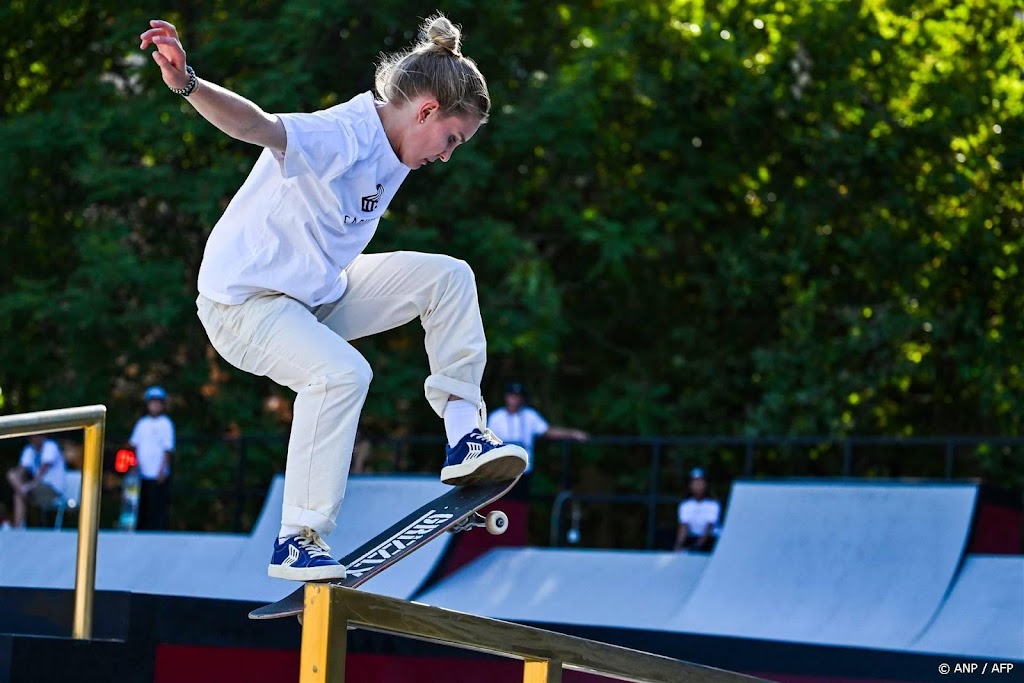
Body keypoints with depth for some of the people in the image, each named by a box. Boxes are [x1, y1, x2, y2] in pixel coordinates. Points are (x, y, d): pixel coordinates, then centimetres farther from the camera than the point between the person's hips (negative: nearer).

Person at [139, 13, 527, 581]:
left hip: (318, 294, 9)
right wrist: (189, 86, -63)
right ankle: (296, 542, -23)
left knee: (448, 275, -2)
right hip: (243, 302, -9)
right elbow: (258, 126, -45)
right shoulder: (339, 136, -26)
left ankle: (464, 435, 1)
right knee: (342, 373, -33)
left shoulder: (391, 152, 3)